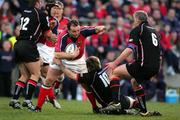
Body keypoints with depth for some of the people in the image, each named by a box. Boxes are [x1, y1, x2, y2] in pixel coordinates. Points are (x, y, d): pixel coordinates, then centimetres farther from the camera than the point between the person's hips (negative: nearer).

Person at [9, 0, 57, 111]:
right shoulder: (40, 14, -4)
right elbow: (47, 33, 2)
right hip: (29, 46, -7)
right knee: (36, 74, -1)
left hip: (18, 45, 7)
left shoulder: (24, 12, 15)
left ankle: (14, 100, 8)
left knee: (25, 75, 15)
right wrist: (53, 37, 25)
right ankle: (27, 100, -9)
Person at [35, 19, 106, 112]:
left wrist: (101, 28, -46)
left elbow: (97, 29, -22)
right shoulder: (62, 36, -33)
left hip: (78, 61, 1)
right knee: (48, 81, -3)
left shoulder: (83, 31, -26)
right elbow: (57, 54, -38)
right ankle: (38, 106, 5)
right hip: (62, 59, -1)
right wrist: (72, 55, -44)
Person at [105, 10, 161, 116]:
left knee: (114, 72, 2)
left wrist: (115, 63, -12)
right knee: (135, 82, 33)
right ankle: (144, 111, 29)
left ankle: (116, 102, -11)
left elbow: (130, 50, -13)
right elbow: (159, 55, 25)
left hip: (143, 65, -8)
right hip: (155, 68, 8)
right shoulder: (154, 31, 23)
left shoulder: (137, 30, 0)